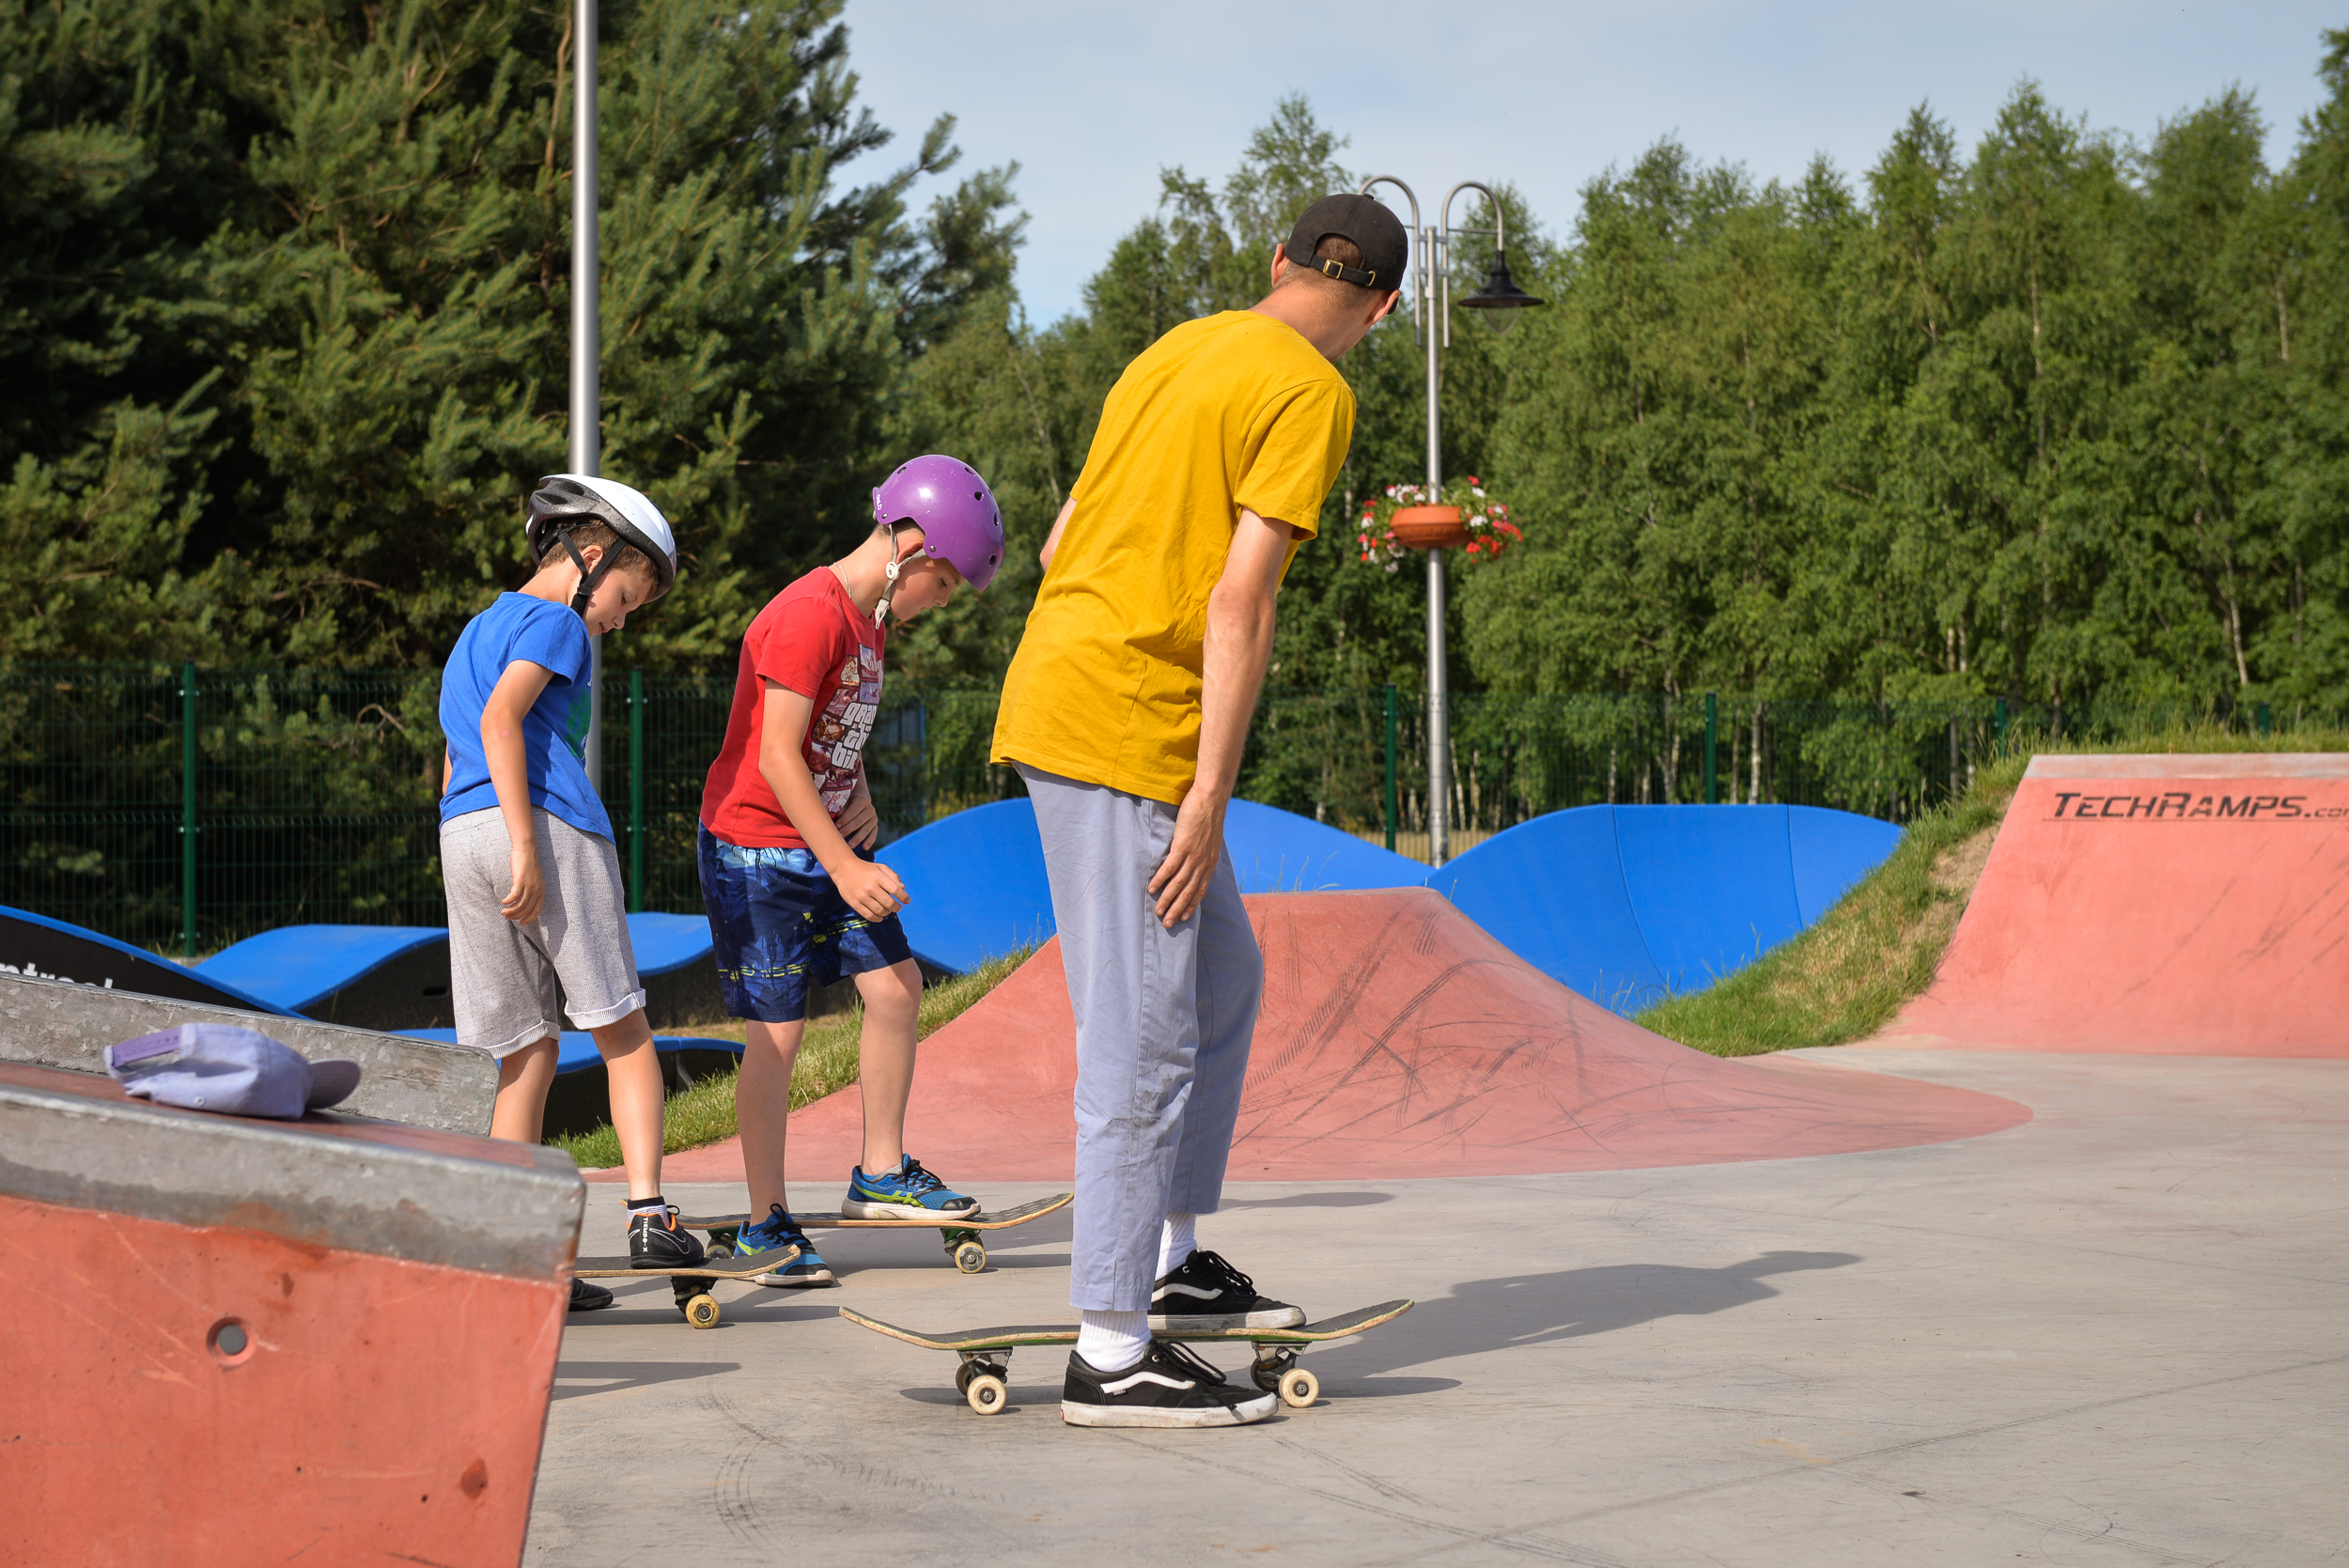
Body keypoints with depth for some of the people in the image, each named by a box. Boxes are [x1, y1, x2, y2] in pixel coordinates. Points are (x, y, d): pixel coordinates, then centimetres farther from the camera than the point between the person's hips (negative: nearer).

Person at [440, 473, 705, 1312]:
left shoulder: (477, 629, 29)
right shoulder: (553, 621, 1)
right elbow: (501, 719, -15)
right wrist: (527, 847, -20)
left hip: (459, 834, 7)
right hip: (550, 824, -7)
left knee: (526, 1049, 8)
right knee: (622, 1030, 2)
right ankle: (648, 1215, -8)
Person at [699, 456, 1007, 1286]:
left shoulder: (870, 620, 10)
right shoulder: (809, 615, -21)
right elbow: (776, 755, -24)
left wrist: (862, 796, 5)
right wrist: (844, 868, -25)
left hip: (829, 840, 9)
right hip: (758, 850, -9)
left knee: (897, 986, 5)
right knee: (778, 1031, -5)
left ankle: (881, 1175, 19)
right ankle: (767, 1224, 5)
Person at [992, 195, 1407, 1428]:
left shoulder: (1172, 353, 17)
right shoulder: (1310, 394, -7)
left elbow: (1060, 547, 18)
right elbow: (1239, 602, -16)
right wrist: (1209, 796, -16)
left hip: (1048, 695, 9)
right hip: (1128, 730, -9)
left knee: (1222, 981, 19)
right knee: (1142, 1037, -5)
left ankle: (1171, 1260, 24)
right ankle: (1111, 1352, -1)